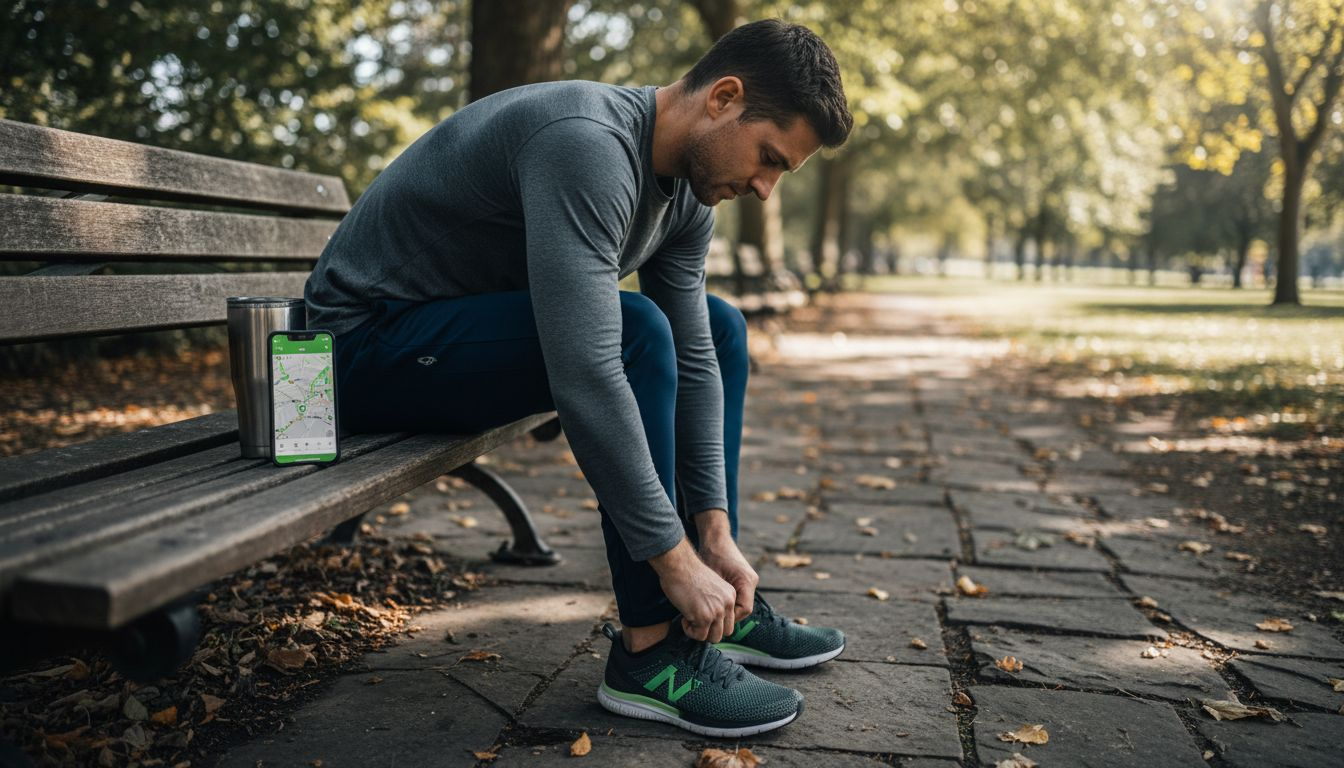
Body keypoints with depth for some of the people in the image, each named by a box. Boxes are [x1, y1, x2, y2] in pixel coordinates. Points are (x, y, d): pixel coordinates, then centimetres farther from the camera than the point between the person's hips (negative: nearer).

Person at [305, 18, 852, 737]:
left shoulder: (688, 188, -1)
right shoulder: (585, 144, -30)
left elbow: (691, 361, 0)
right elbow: (585, 377, -38)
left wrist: (715, 534, -5)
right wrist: (673, 557, -31)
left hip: (478, 323, 9)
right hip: (369, 344, -9)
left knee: (716, 329, 6)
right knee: (636, 333, -30)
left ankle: (717, 610, 10)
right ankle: (650, 651, -17)